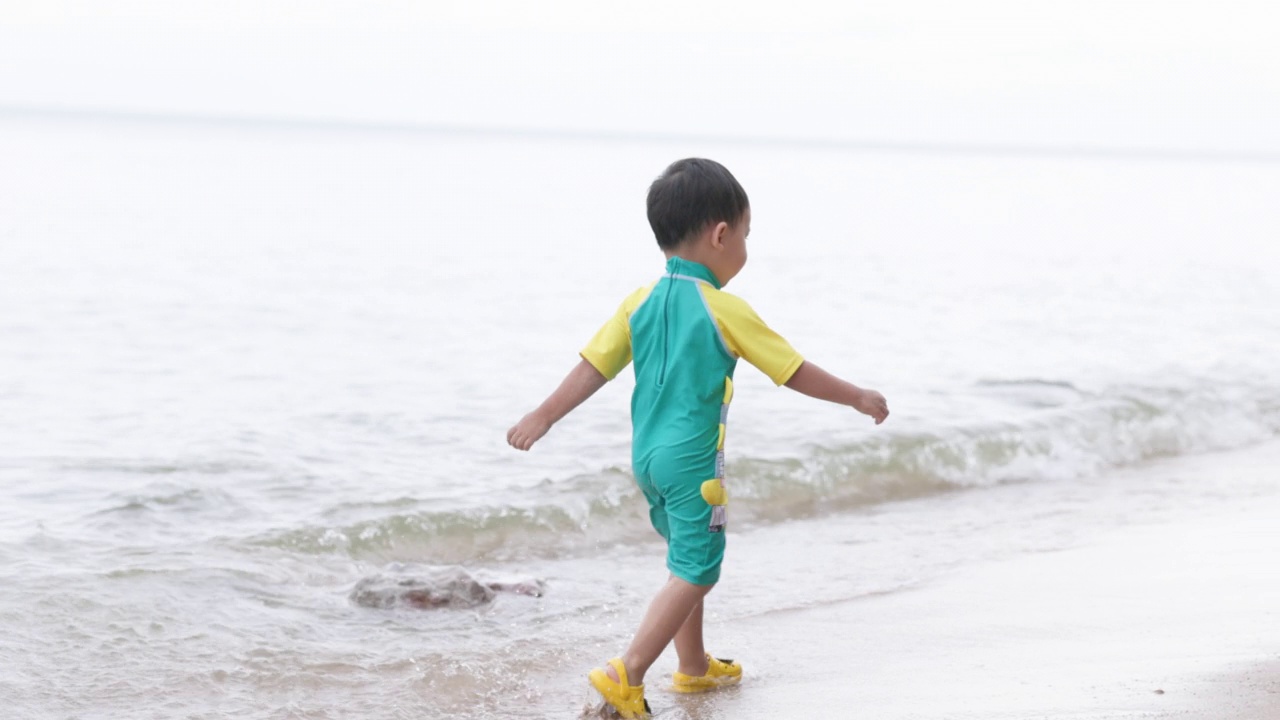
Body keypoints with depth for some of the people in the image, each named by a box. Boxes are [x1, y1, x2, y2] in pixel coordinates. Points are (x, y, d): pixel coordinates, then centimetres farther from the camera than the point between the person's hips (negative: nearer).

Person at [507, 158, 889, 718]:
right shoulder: (725, 309, -11)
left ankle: (694, 666, 33)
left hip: (646, 456, 8)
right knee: (694, 572, -3)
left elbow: (592, 368, 3)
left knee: (690, 561, 22)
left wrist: (542, 418, 9)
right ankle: (626, 675, -12)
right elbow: (795, 373, -5)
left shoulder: (641, 303, 4)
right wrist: (858, 398, 7)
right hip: (693, 461, -7)